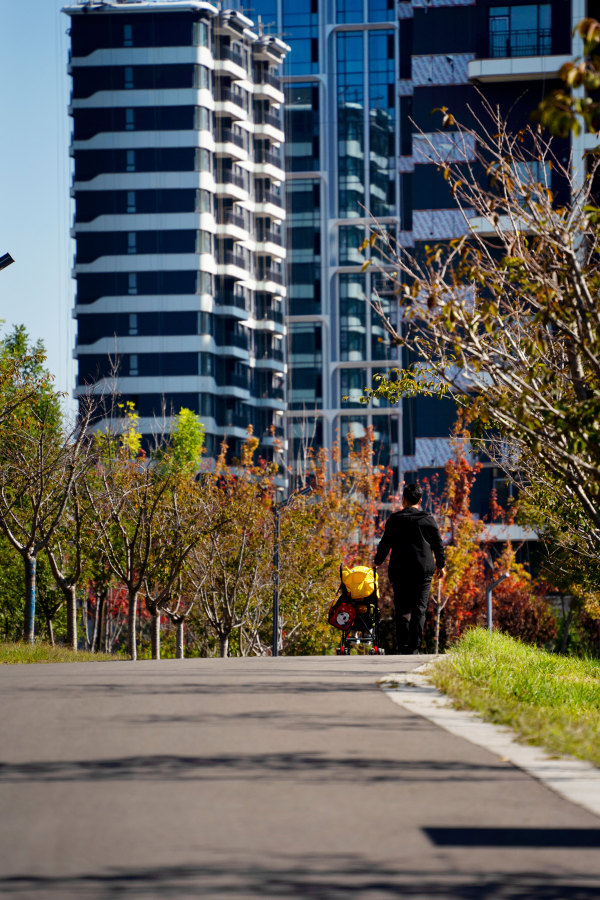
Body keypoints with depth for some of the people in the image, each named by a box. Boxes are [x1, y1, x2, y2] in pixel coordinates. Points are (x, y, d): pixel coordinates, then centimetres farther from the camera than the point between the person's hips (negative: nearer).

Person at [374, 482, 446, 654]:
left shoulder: (394, 519, 0)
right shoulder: (428, 519, 3)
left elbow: (385, 543, 2)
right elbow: (438, 544, 8)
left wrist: (377, 562, 17)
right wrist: (441, 565, 20)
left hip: (400, 571, 0)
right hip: (423, 571, 0)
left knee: (402, 609, 5)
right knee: (419, 609, 2)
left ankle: (403, 647, 0)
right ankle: (414, 648, -4)